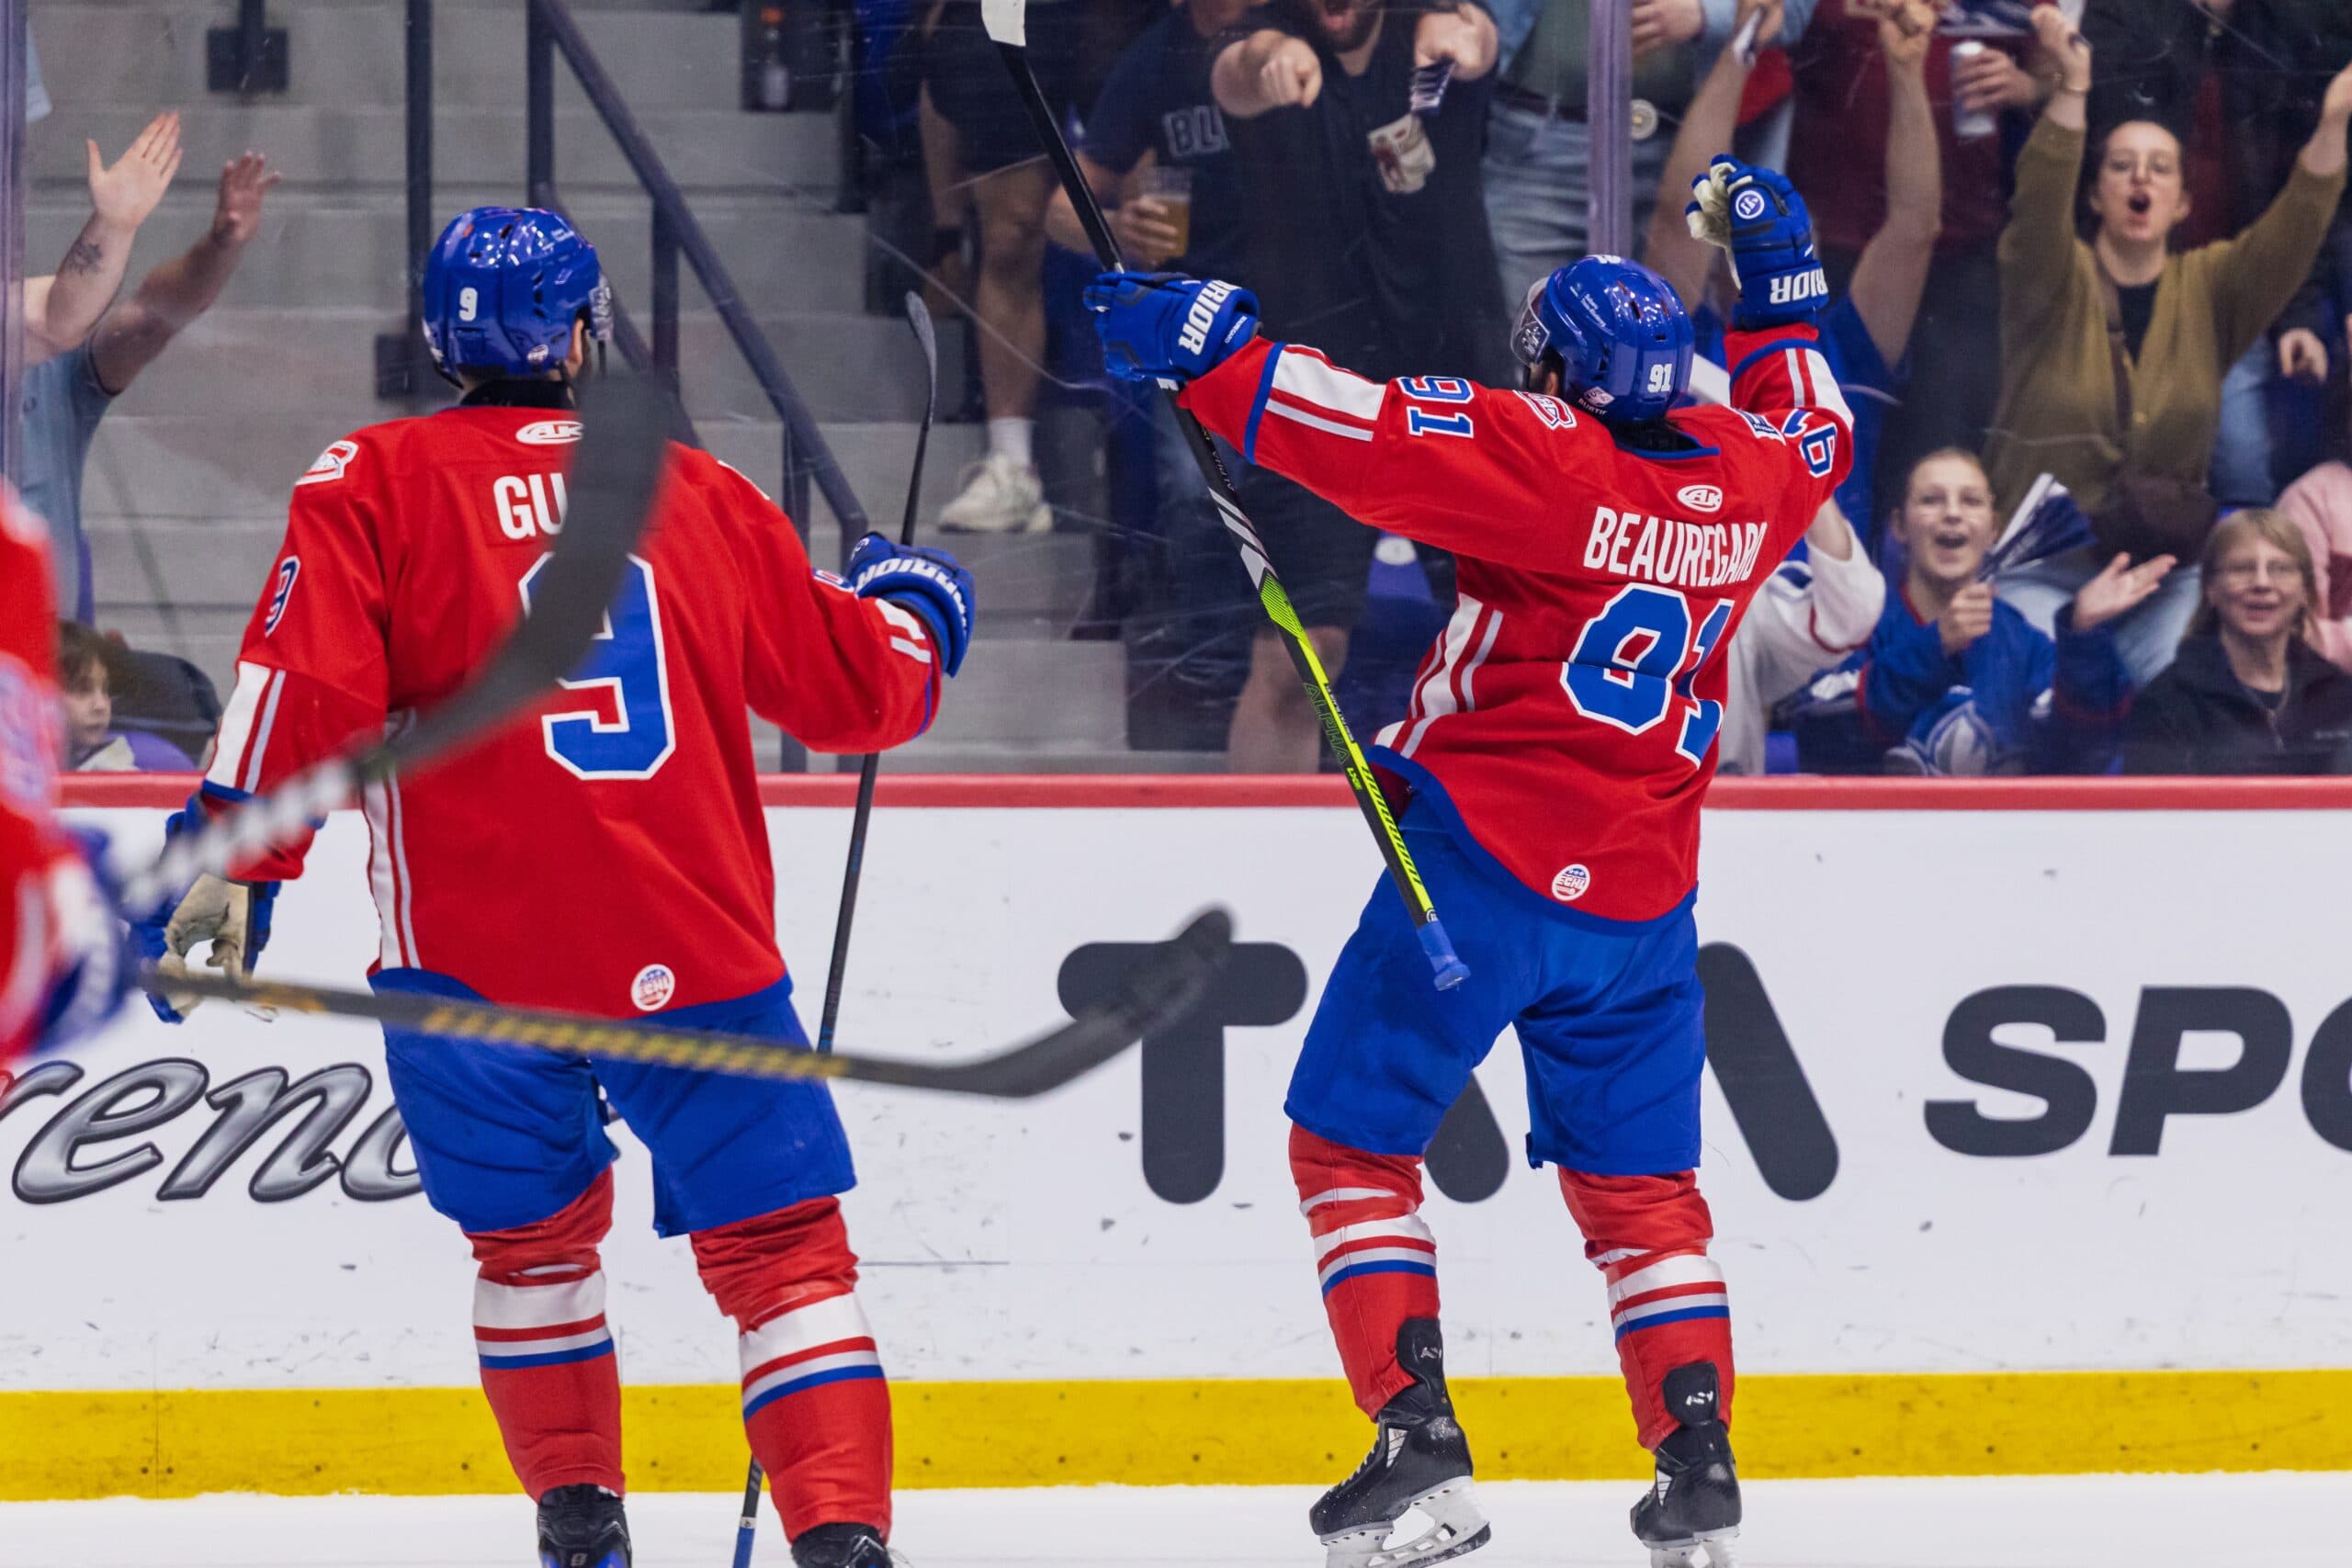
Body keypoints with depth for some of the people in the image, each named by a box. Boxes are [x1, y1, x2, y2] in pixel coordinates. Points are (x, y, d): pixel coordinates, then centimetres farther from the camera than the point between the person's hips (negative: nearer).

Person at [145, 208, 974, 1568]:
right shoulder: (698, 495, 12)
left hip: (476, 958, 0)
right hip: (696, 947, 0)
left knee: (534, 1238, 22)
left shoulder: (377, 484, 4)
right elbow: (859, 684, 21)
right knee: (784, 1246, 4)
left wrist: (240, 857, -9)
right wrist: (918, 609, 41)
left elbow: (309, 684, -9)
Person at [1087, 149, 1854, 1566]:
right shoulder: (1751, 475, 5)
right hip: (1640, 897, 6)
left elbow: (1365, 434, -23)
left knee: (1353, 1143, 4)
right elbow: (1815, 428, 29)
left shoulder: (1543, 460, -13)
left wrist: (1209, 348, -20)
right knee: (1638, 1180, 17)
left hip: (1484, 861, -6)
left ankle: (1419, 1445, -7)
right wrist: (1782, 285, 38)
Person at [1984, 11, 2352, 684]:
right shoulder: (2055, 280, -4)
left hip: (2165, 568, 2)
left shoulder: (2208, 287, 4)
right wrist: (2072, 89, -40)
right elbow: (2040, 203, -23)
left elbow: (2290, 237, -12)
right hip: (2040, 568, -2)